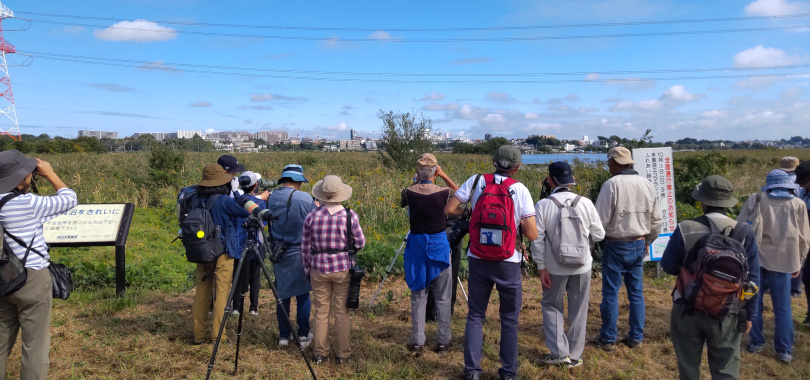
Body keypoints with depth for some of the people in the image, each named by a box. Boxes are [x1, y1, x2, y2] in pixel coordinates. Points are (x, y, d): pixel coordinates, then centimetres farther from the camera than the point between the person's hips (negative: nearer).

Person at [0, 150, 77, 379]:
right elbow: (70, 199, -6)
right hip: (31, 279, -7)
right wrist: (50, 174, 2)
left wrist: (33, 181, 14)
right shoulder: (29, 203, -18)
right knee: (35, 344, 2)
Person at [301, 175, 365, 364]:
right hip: (343, 268, -1)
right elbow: (360, 243, -2)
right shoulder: (349, 215, -9)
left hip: (319, 269, 1)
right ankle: (342, 354, 17)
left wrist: (307, 269, 17)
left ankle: (320, 353, 21)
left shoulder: (312, 216, -4)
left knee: (320, 311, 12)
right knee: (342, 312, 8)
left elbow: (305, 247, 4)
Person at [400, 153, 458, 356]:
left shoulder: (409, 192, -8)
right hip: (439, 245, -2)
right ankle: (444, 342, 17)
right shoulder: (443, 192, -13)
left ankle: (417, 342, 17)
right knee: (443, 297, 9)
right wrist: (444, 176, 3)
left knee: (418, 296, 12)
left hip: (417, 245, 2)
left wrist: (416, 182, 12)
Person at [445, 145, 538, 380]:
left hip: (478, 259, 2)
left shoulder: (476, 181, -2)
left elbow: (449, 210, -2)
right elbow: (532, 235, -10)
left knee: (475, 315, 13)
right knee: (509, 319, 12)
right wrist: (518, 220, 9)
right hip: (508, 261, -1)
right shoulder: (520, 189, -7)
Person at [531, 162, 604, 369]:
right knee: (578, 311, 15)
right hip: (582, 265, 1)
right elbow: (599, 235, -2)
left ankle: (559, 352, 13)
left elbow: (537, 239, -12)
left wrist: (541, 267, -4)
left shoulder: (543, 205, -13)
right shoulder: (585, 203, -9)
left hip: (555, 267, -1)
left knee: (552, 306, 18)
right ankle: (575, 355, 22)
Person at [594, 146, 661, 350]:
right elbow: (656, 219, 9)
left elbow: (600, 220, -16)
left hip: (616, 246, -5)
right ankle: (636, 337, 21)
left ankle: (608, 339, 12)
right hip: (639, 245, 5)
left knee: (611, 293, 4)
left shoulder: (612, 184, -15)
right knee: (636, 293, 13)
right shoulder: (646, 184, 2)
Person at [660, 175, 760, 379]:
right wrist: (749, 314, 9)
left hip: (688, 309, 0)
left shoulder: (685, 229, -14)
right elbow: (752, 278, -2)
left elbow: (668, 266, -2)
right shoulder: (745, 233, -8)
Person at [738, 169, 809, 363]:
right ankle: (784, 351, 15)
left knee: (754, 303, 13)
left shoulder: (756, 200, 2)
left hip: (755, 258, 0)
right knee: (782, 308, 9)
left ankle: (756, 343, 22)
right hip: (782, 261, 0)